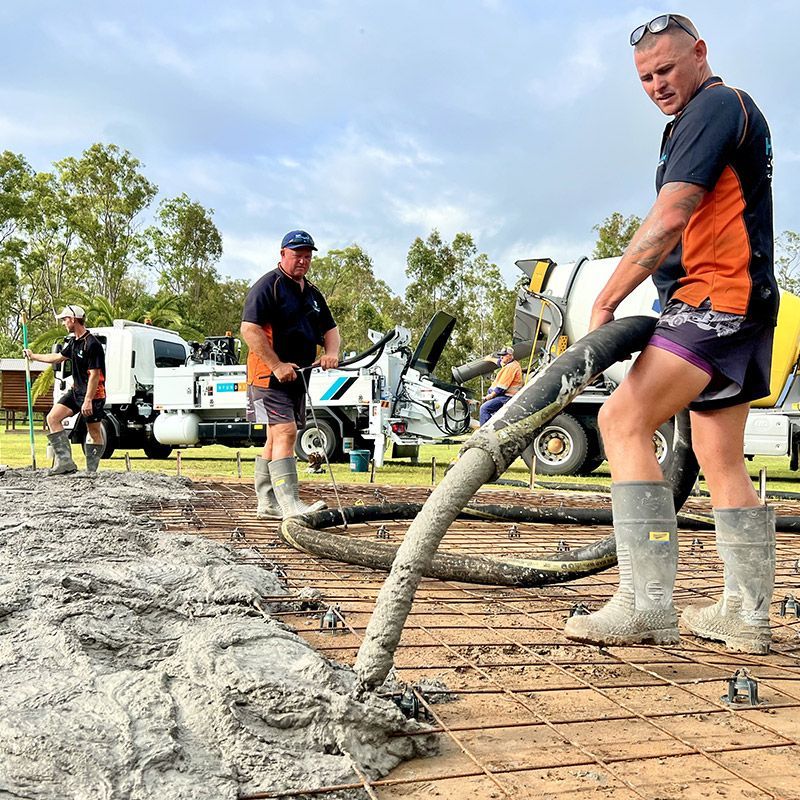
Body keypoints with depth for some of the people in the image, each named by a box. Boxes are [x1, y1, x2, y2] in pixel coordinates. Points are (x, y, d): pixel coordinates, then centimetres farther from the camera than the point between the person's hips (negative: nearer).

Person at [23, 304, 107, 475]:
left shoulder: (92, 344, -18)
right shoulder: (74, 342, 12)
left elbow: (94, 375, -22)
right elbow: (58, 357, 29)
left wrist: (88, 400, -24)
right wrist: (33, 356, 38)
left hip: (93, 394, -10)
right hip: (76, 391, 10)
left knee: (94, 432, 1)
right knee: (52, 418, -1)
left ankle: (91, 471, 8)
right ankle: (65, 462, -4)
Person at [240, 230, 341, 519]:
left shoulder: (313, 293, 19)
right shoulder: (267, 285, -8)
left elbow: (330, 328, 23)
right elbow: (249, 329, -17)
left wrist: (331, 352, 0)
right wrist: (277, 365, -21)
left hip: (297, 376, 9)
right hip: (269, 375, -9)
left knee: (276, 438, 12)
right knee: (285, 433, -18)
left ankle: (267, 504, 20)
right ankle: (290, 506, -21)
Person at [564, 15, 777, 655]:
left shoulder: (714, 105, -5)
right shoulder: (734, 111, 28)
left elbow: (669, 220, -18)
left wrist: (605, 302, -15)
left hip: (717, 298, -11)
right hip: (742, 309, 11)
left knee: (622, 421, -20)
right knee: (721, 460, 10)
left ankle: (647, 606, -22)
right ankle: (747, 614, 15)